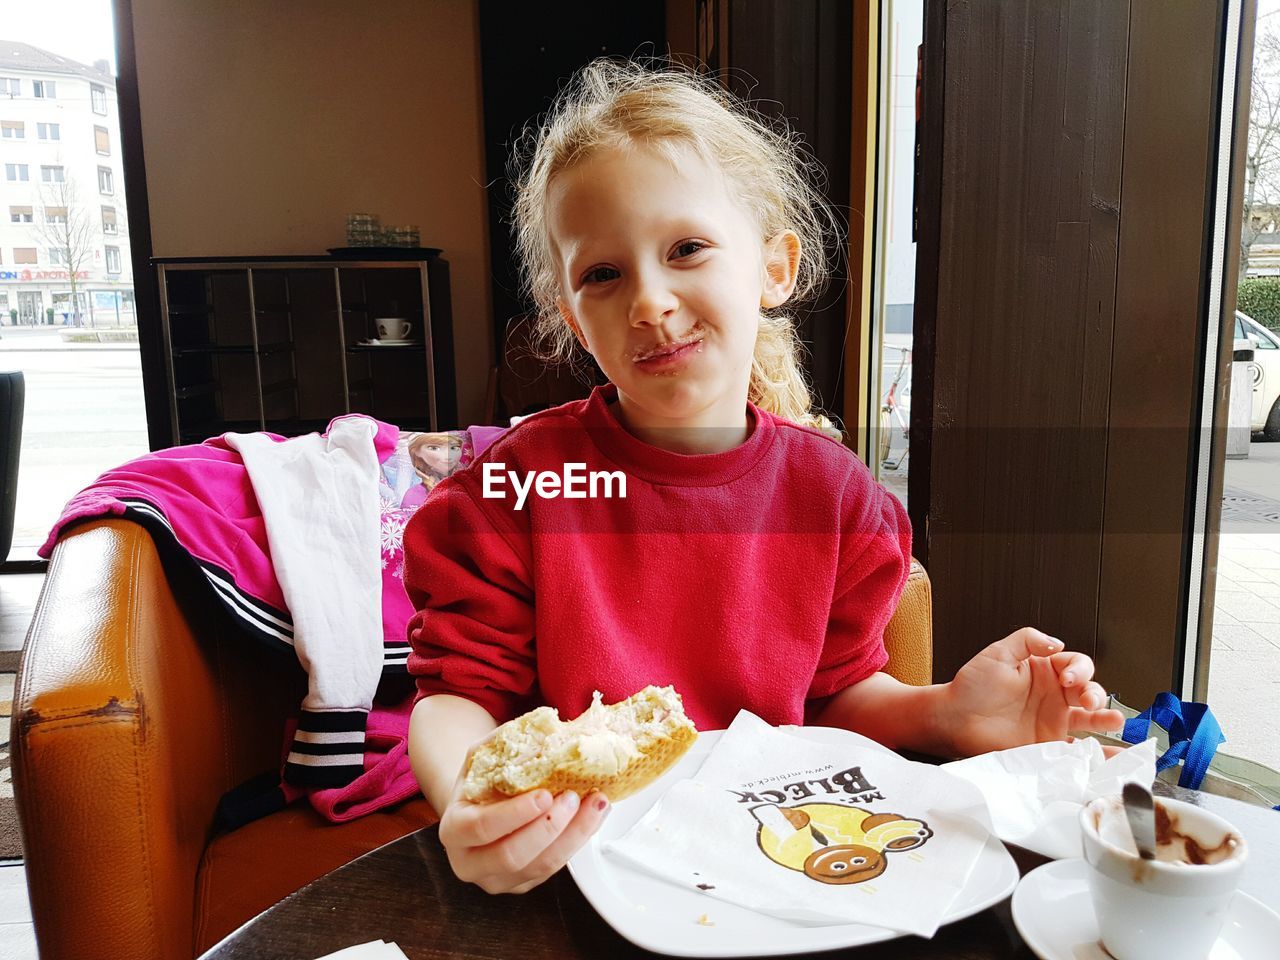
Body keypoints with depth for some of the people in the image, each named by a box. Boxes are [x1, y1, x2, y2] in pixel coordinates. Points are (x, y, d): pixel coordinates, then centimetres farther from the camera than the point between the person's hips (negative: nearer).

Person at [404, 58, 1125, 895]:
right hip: (571, 856, -2)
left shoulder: (830, 490, -3)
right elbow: (459, 693, -9)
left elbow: (837, 688, 8)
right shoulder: (518, 487, -13)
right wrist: (471, 809, -29)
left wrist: (943, 715, -10)